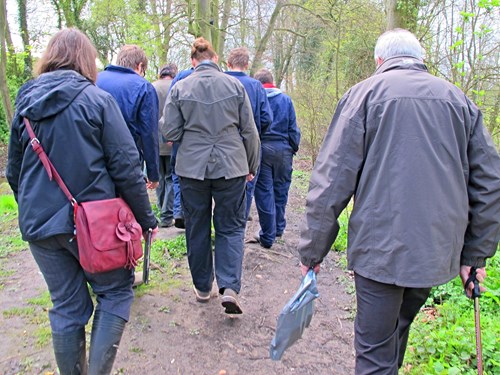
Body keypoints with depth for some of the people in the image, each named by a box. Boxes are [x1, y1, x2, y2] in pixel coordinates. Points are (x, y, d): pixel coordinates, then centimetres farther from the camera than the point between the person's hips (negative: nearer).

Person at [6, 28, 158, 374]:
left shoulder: (25, 103, 8)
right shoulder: (97, 99, -8)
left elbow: (14, 172, 15)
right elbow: (126, 167, -11)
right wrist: (145, 217, -4)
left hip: (38, 224, 5)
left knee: (66, 307, 15)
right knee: (115, 292, 12)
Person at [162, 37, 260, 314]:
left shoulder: (179, 88, -1)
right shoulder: (234, 85, 1)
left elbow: (170, 131, -3)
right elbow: (249, 131, 2)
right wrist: (251, 166, 12)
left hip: (192, 167, 0)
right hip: (231, 166, 0)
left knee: (197, 229, 13)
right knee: (231, 227, 10)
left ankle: (202, 288, 24)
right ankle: (229, 287, -3)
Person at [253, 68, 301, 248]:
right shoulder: (286, 99, 3)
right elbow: (293, 127, 4)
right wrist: (294, 147, 14)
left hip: (261, 149, -2)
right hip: (283, 149, 2)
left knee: (264, 192, 3)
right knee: (281, 189, 16)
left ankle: (268, 236, 8)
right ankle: (279, 227, 28)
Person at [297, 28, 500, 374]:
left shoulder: (364, 93, -1)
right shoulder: (459, 99, 11)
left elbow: (331, 181, -8)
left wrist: (313, 250, -2)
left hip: (380, 248, -4)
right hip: (440, 251, 5)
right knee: (398, 329, 25)